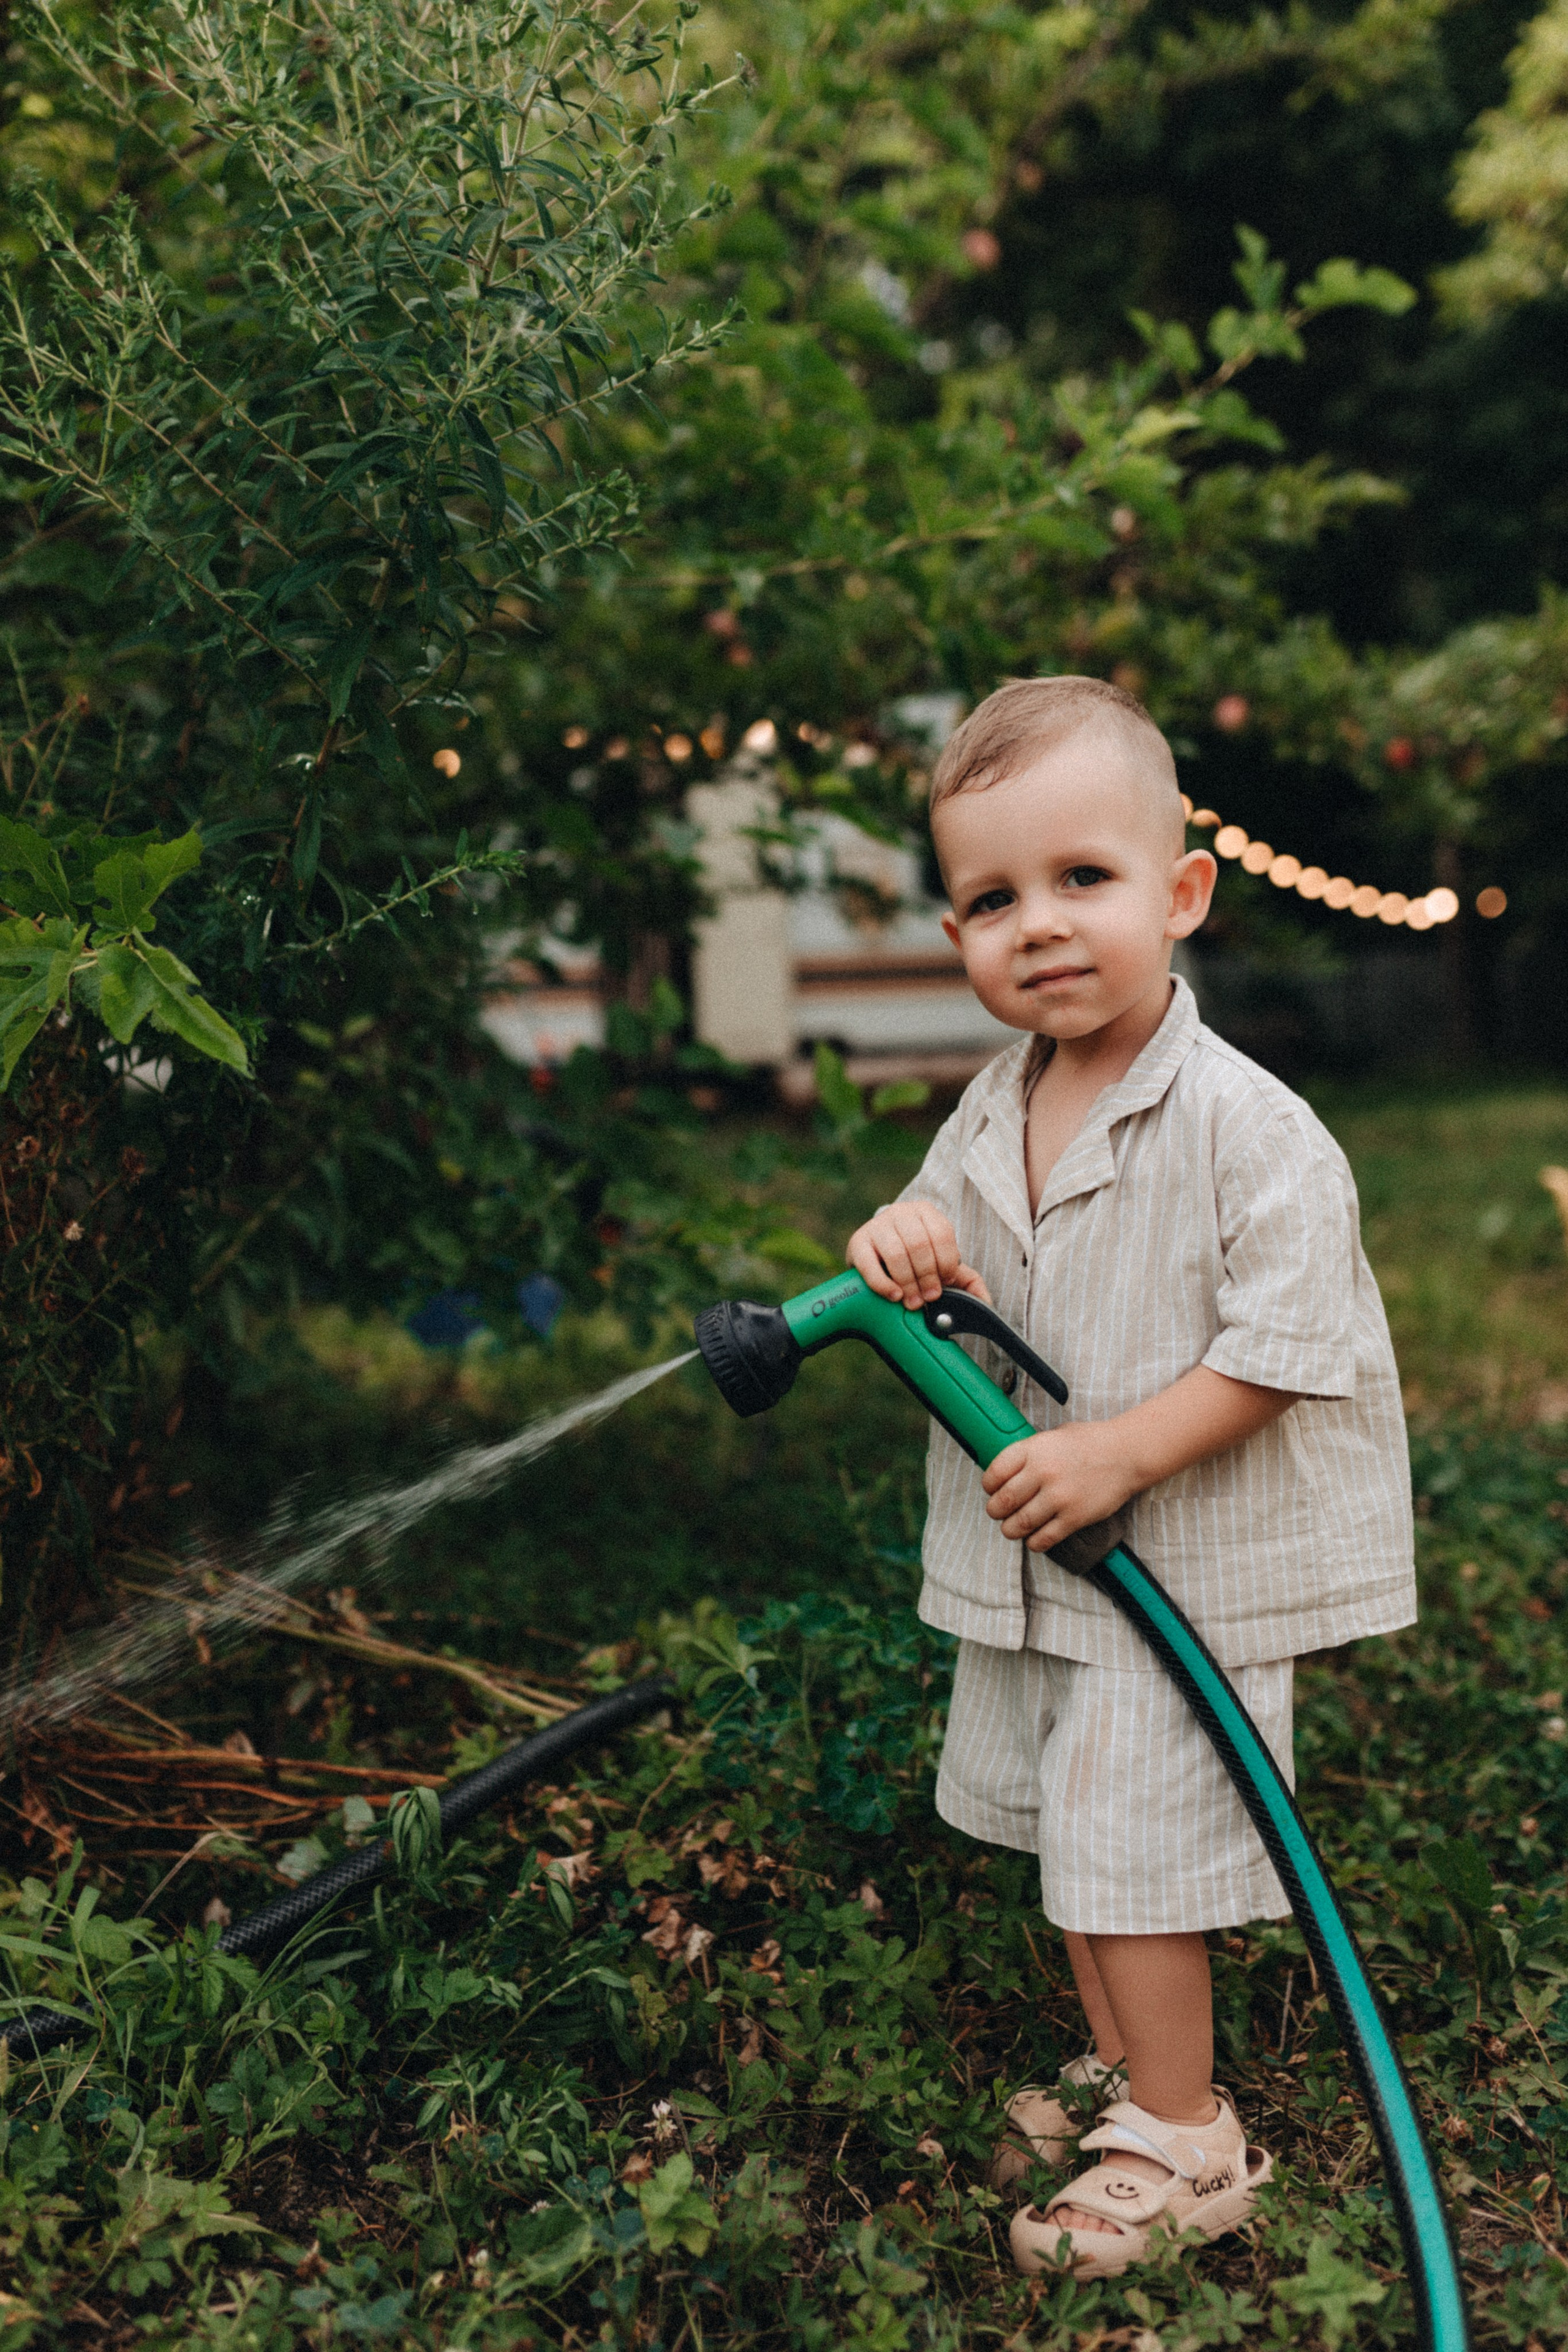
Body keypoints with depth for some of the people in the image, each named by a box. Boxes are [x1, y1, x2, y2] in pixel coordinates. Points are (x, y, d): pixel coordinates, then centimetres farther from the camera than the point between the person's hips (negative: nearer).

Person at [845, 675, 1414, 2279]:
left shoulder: (1244, 1125, -21)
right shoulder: (991, 1108, 1)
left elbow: (1285, 1341, -21)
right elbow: (951, 1249, 14)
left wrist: (1120, 1452, -26)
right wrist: (906, 1243, -10)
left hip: (1186, 1560, -7)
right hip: (1025, 1555, 8)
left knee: (1129, 1846, 0)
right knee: (1059, 1829, 19)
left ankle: (1186, 2141, 20)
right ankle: (1122, 2065, 39)